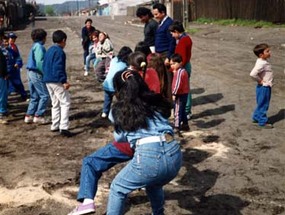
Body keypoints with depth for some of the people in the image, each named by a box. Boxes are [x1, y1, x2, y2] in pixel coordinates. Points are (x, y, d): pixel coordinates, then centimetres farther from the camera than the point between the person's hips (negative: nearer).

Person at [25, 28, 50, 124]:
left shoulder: (34, 46, 16)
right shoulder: (39, 47, -13)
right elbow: (40, 62, -21)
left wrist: (45, 73, 14)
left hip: (30, 72, 10)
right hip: (37, 73, -10)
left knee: (34, 96, 14)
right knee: (44, 95, -5)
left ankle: (29, 115, 14)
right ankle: (39, 116, -4)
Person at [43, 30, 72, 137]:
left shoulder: (49, 50, 15)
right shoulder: (59, 52, -14)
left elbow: (45, 66, 18)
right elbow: (59, 68, -22)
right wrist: (64, 81, -23)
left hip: (48, 80, 9)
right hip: (57, 81, -9)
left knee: (55, 103, 18)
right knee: (65, 103, -6)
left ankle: (55, 126, 21)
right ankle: (63, 127, -13)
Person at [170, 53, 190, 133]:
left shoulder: (179, 72, -19)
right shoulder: (183, 71, 11)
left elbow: (178, 84, -25)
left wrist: (174, 94, -23)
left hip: (180, 95, -10)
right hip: (184, 94, 11)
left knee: (177, 111, -8)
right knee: (182, 110, 22)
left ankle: (176, 128, -7)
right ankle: (185, 125, 33)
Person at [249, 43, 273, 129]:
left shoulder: (264, 61, 5)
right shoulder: (261, 63, -26)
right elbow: (252, 74, -36)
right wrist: (260, 80, -21)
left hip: (266, 87, 10)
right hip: (263, 87, -10)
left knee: (261, 104, 21)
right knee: (263, 105, 3)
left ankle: (256, 117, 35)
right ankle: (262, 122, 14)